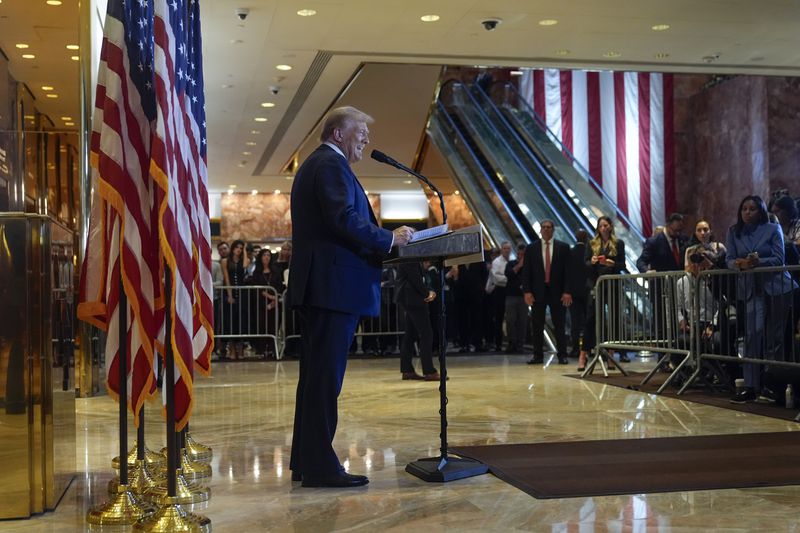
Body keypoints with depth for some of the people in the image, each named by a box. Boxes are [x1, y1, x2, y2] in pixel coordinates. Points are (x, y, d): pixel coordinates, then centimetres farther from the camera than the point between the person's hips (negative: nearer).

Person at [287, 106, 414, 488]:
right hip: (335, 285, -11)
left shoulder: (313, 164, 24)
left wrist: (382, 243, 15)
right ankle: (320, 467, -5)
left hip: (315, 285, 11)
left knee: (315, 374, 13)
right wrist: (390, 239, -12)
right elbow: (345, 219, -22)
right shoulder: (331, 164, -8)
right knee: (326, 376, -9)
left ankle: (305, 462, 19)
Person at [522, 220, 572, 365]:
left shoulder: (563, 247, 5)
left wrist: (567, 291, -8)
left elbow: (567, 270, 0)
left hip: (557, 292, -1)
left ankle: (562, 355, 7)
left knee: (559, 325, 2)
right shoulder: (531, 248, 7)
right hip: (538, 291, 1)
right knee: (537, 326, 4)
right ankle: (538, 355, 10)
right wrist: (527, 291, -6)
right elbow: (526, 272, 4)